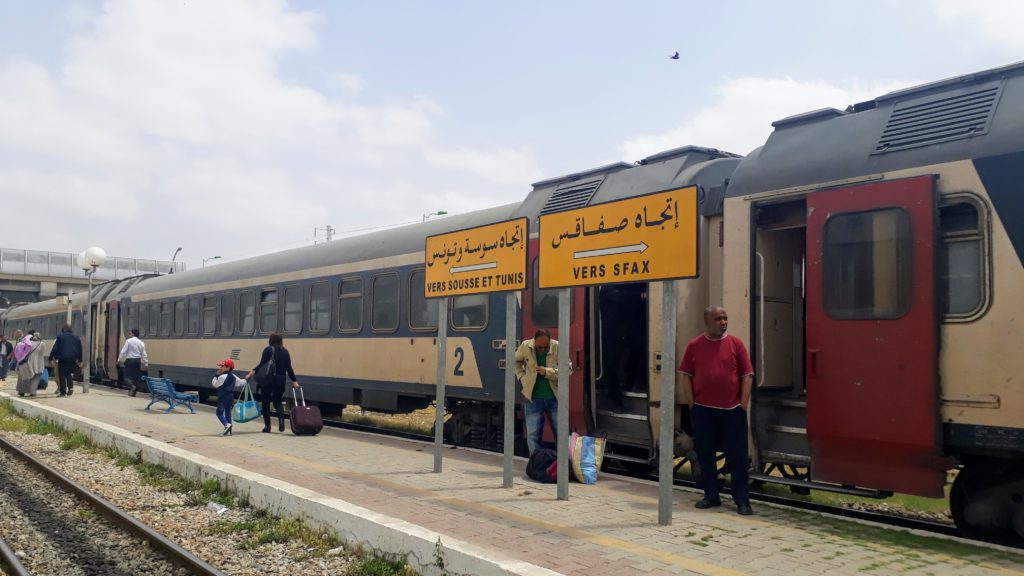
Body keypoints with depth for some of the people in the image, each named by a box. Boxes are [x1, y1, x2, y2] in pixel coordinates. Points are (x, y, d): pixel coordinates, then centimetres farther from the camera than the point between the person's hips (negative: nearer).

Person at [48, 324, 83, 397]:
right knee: (68, 374, 19)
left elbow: (55, 348, -5)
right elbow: (80, 349, 14)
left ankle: (63, 392, 0)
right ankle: (70, 387, -4)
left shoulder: (60, 336, -3)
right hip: (73, 359, 4)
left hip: (63, 359, -4)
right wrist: (80, 360, 21)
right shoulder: (76, 337, 9)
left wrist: (51, 358, 1)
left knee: (62, 375, 2)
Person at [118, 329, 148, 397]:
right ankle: (134, 392, 10)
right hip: (138, 360, 4)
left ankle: (132, 386, -25)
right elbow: (144, 354, 2)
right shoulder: (141, 342, 3)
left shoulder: (128, 341, -7)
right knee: (136, 376, 8)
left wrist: (119, 360, -2)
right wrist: (145, 363, 7)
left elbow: (123, 351, -9)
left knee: (127, 376, 2)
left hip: (129, 360, -4)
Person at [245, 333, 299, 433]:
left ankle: (267, 425, 9)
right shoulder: (285, 351, 8)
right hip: (281, 380, 4)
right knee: (277, 402, 16)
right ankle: (281, 419, -11)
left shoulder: (268, 350, -3)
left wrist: (252, 372, -18)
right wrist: (294, 381, 12)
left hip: (268, 380, -4)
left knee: (265, 402, 9)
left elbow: (262, 365, -13)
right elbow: (289, 368, 6)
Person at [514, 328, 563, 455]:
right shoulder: (525, 346, -8)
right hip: (533, 398, 0)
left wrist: (547, 372, -24)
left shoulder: (558, 347, -13)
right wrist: (522, 376, -1)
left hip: (554, 398, 0)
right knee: (533, 435, 6)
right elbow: (515, 361, 11)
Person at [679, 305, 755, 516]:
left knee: (737, 455, 2)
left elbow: (747, 376, 0)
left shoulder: (736, 344, 1)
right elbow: (686, 376, 4)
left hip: (732, 410, -1)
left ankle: (742, 500, 11)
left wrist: (743, 405, -5)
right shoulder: (694, 345, 2)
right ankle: (711, 496, 22)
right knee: (705, 454, 9)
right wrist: (692, 404, -3)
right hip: (703, 411, 1)